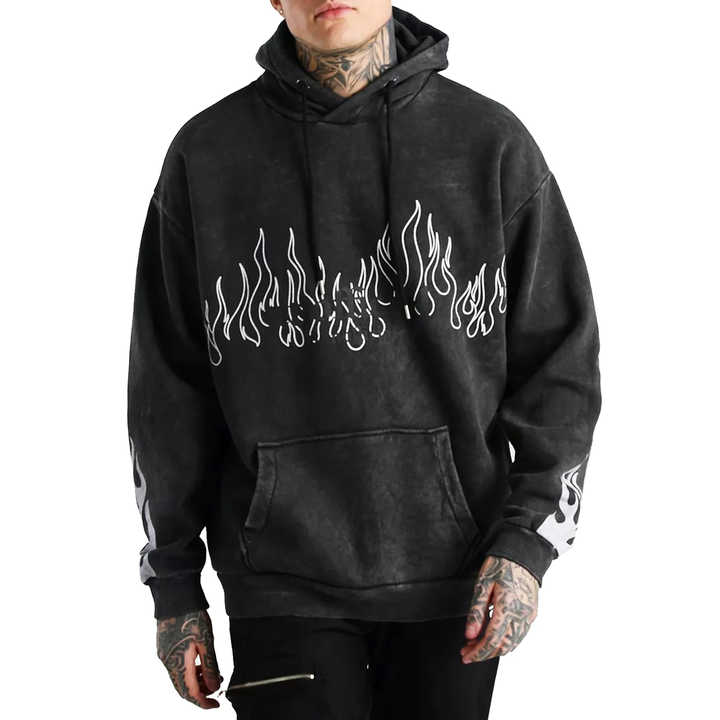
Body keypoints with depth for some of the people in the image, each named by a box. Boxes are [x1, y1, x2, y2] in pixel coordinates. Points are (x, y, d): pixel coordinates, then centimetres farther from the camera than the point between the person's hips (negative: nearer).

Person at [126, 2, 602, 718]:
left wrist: (527, 541, -7)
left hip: (450, 572, 1)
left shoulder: (493, 143, 2)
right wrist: (173, 583, 8)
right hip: (282, 579, 0)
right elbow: (169, 386, 7)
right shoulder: (206, 156, 2)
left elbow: (560, 356, 3)